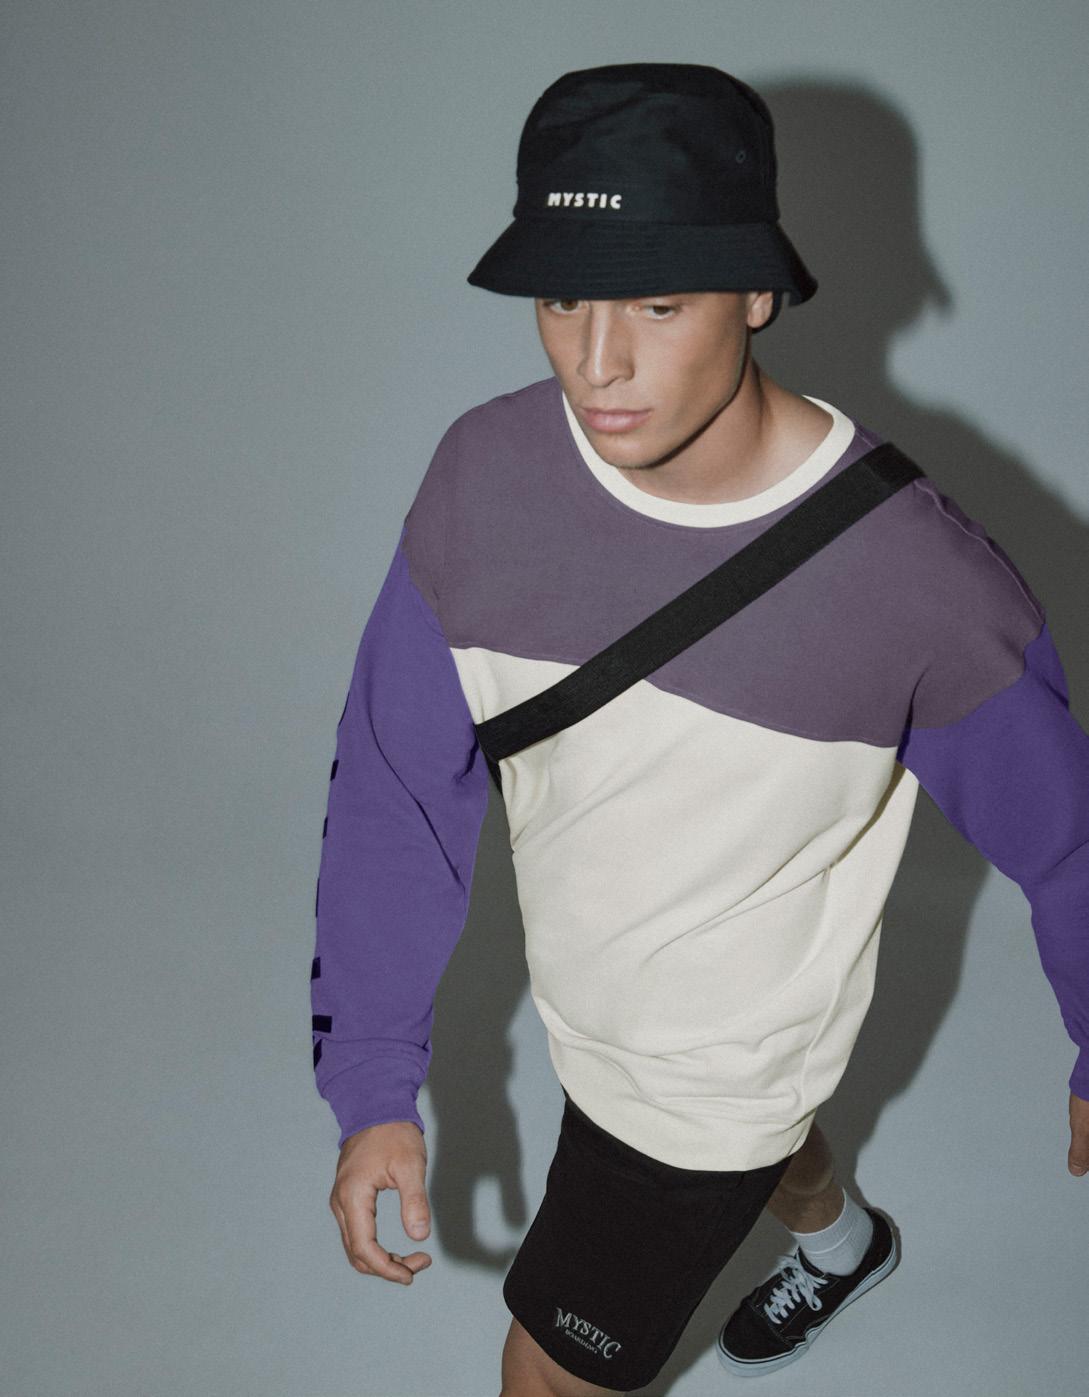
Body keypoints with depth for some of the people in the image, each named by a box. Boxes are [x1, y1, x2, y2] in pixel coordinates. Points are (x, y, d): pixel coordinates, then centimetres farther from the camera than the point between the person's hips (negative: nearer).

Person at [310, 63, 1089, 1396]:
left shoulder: (914, 578, -34)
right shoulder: (484, 475, -23)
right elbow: (398, 785, -12)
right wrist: (374, 1083, -13)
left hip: (717, 1071, -4)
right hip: (576, 1008, 5)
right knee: (761, 1144, 35)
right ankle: (841, 1239, 70)